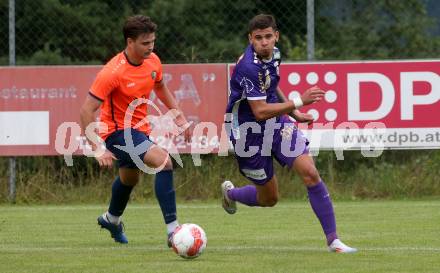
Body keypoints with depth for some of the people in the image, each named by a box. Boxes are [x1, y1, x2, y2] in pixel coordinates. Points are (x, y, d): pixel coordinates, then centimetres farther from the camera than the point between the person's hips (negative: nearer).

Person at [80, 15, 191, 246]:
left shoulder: (152, 62, -5)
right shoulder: (112, 72, -27)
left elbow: (160, 88, 18)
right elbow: (87, 111, -26)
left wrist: (179, 117, 12)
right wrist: (98, 149, -31)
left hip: (140, 129, 8)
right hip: (117, 131, -8)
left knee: (130, 178, 30)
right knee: (163, 162, -27)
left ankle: (112, 219, 60)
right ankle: (172, 230, -27)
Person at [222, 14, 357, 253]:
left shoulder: (273, 54, 0)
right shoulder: (249, 67, -27)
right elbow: (260, 112, -30)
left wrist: (294, 113, 19)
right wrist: (299, 102, -32)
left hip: (276, 122, 6)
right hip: (248, 131, -6)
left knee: (310, 173, -13)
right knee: (269, 199, 6)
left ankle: (333, 240, -9)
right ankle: (230, 192, 41)